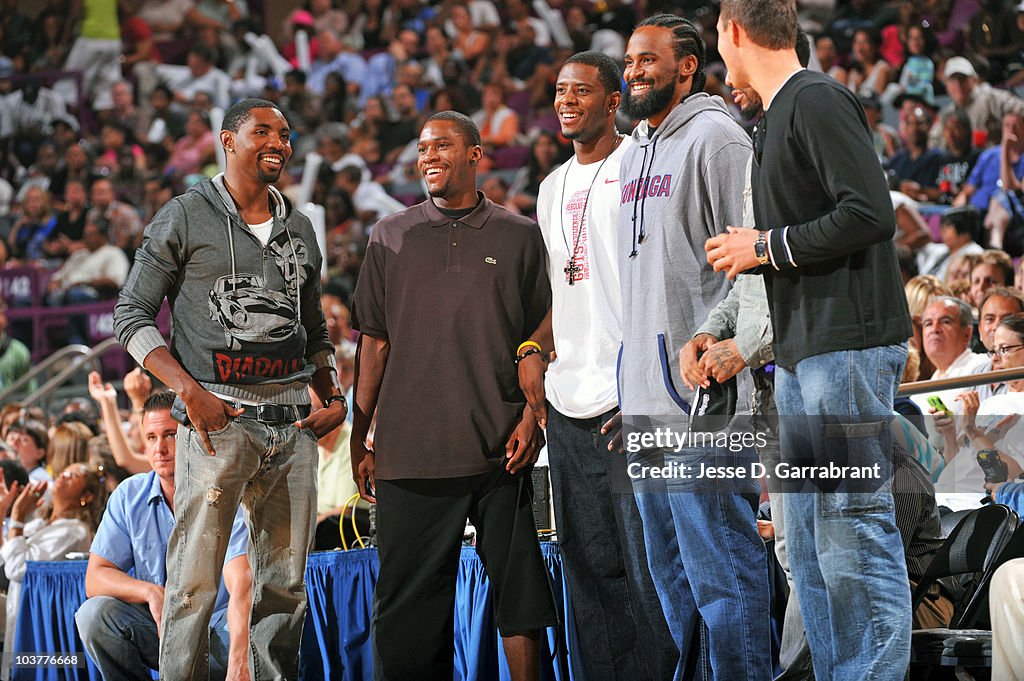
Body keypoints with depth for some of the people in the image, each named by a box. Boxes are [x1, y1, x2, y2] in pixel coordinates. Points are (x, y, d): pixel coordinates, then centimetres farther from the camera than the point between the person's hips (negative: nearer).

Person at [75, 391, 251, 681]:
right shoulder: (129, 495, -1)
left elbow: (242, 586, -30)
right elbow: (95, 578, -4)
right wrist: (151, 592, -26)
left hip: (219, 628, -4)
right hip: (154, 626, 4)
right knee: (94, 613, -23)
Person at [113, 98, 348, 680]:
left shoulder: (299, 229, 18)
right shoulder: (186, 217, 1)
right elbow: (132, 315, -2)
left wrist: (336, 398, 9)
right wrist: (191, 392, -13)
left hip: (292, 422, 5)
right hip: (218, 417, -5)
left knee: (287, 584, 7)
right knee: (195, 584, -9)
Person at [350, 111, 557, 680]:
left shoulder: (520, 236, 8)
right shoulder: (392, 237, 12)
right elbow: (375, 341, 12)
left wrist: (531, 416, -6)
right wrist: (360, 437, 9)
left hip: (499, 451, -1)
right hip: (412, 451, 1)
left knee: (519, 586, -2)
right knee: (411, 601, 2)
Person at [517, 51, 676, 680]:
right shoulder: (553, 188, 20)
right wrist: (534, 350, 12)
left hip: (632, 396, -7)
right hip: (569, 402, 7)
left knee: (648, 562, -7)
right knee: (589, 567, 9)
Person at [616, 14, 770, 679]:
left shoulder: (715, 137, -6)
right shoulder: (637, 153, 20)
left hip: (703, 398, -9)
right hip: (645, 399, 9)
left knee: (720, 568, -10)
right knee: (671, 571, 13)